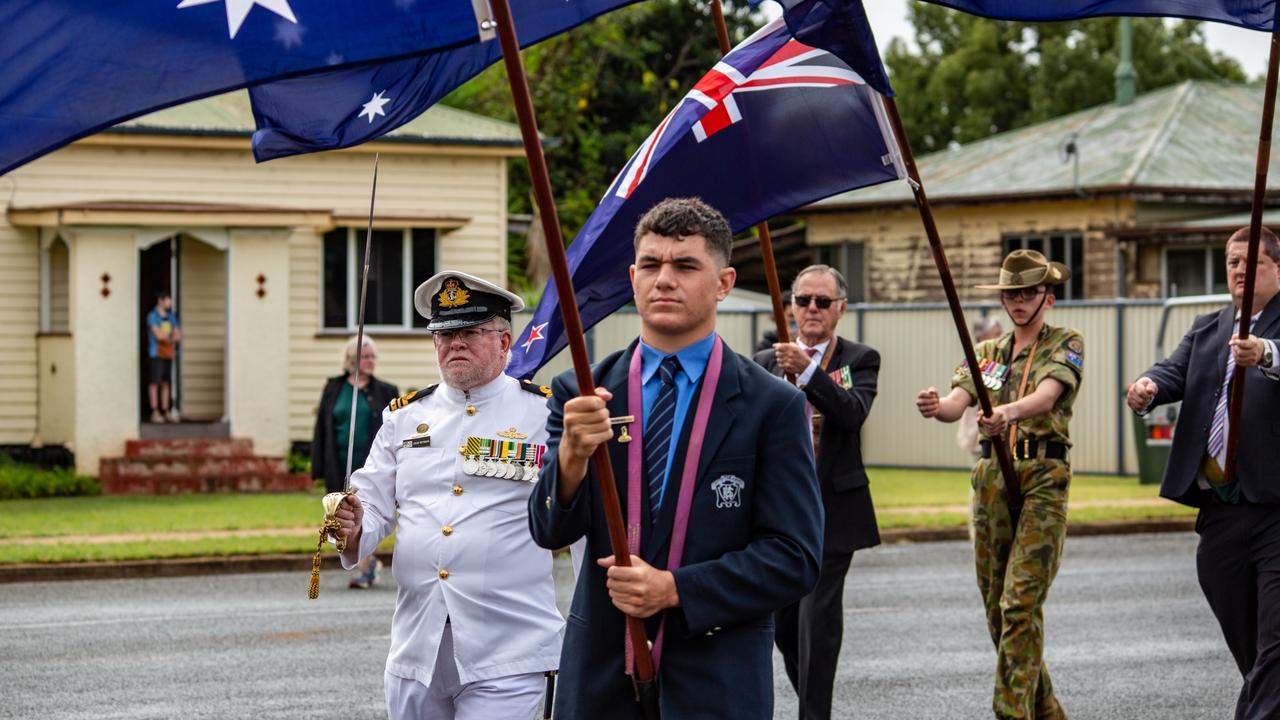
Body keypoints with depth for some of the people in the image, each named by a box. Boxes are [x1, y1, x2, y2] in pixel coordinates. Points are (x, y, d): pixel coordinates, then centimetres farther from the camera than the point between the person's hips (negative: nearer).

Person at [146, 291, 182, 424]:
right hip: (156, 354, -6)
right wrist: (171, 337, 0)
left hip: (168, 354, 6)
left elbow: (178, 336, 9)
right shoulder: (152, 316, -6)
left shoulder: (171, 317, 14)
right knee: (154, 382, -4)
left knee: (166, 383, 6)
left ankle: (166, 412, 9)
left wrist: (166, 338, -9)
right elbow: (158, 335, -14)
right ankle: (155, 412, -3)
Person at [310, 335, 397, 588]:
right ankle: (371, 561, 24)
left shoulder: (385, 392, 4)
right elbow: (322, 429, 8)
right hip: (341, 467, 2)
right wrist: (320, 467, 2)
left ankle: (364, 569, 0)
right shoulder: (333, 389, 7)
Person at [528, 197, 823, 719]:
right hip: (599, 677, 2)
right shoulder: (581, 394, 3)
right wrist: (571, 456, -24)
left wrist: (676, 589, -17)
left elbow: (795, 558, -8)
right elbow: (550, 531, -5)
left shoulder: (773, 406, -5)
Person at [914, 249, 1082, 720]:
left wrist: (1010, 411, -42)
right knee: (996, 605, 8)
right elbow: (958, 402, -2)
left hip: (1044, 475, -6)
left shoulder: (1066, 345, 1)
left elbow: (1046, 395, -20)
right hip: (992, 476, 6)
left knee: (1021, 601, -15)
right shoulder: (987, 352, 15)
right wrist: (936, 407, -27)